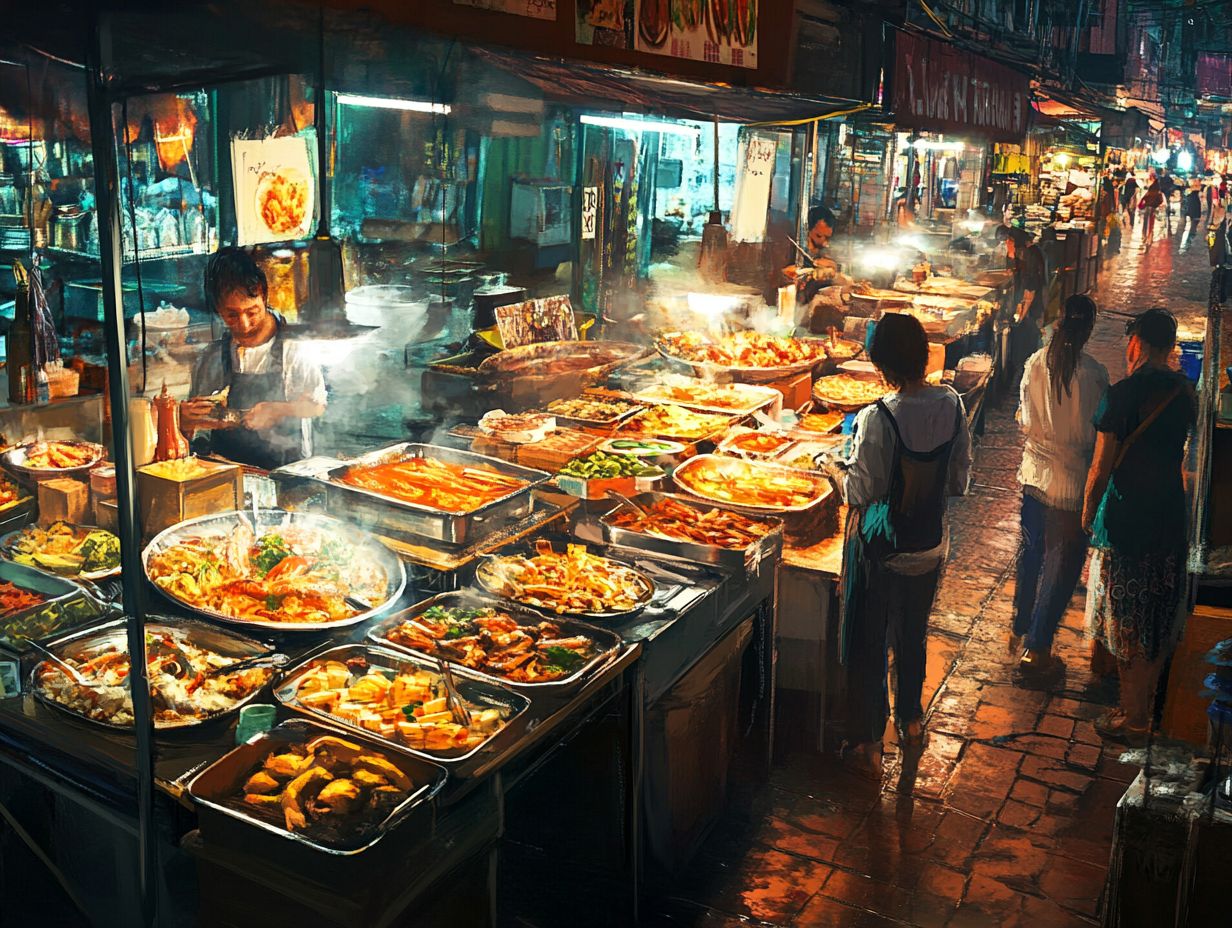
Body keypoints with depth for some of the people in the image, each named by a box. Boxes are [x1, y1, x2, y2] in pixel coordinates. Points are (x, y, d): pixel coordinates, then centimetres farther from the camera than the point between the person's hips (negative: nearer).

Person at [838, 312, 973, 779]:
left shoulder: (877, 419, -26)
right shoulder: (952, 405, -10)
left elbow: (862, 490, -18)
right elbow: (960, 480, 0)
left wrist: (846, 471, 0)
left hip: (881, 547, -5)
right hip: (930, 543, 5)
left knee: (868, 644, 9)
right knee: (912, 635, 24)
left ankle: (867, 744, 17)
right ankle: (910, 719, 42)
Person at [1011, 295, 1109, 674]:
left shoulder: (1036, 362, -5)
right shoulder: (1093, 373, -19)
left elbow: (1024, 418, 4)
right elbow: (1093, 435, -15)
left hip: (1035, 473, 5)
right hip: (1072, 481, -5)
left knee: (1031, 553, 22)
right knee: (1062, 565, 9)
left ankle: (1020, 631, 36)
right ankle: (1036, 647, 16)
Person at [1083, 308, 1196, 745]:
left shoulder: (1124, 394, -17)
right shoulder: (1186, 393, 2)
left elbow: (1101, 467, -14)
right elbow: (1177, 454, 12)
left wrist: (1088, 512, 0)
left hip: (1126, 522, -6)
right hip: (1170, 518, 6)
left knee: (1128, 628, 6)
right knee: (1159, 624, 17)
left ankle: (1133, 720, 17)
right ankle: (1146, 706, 31)